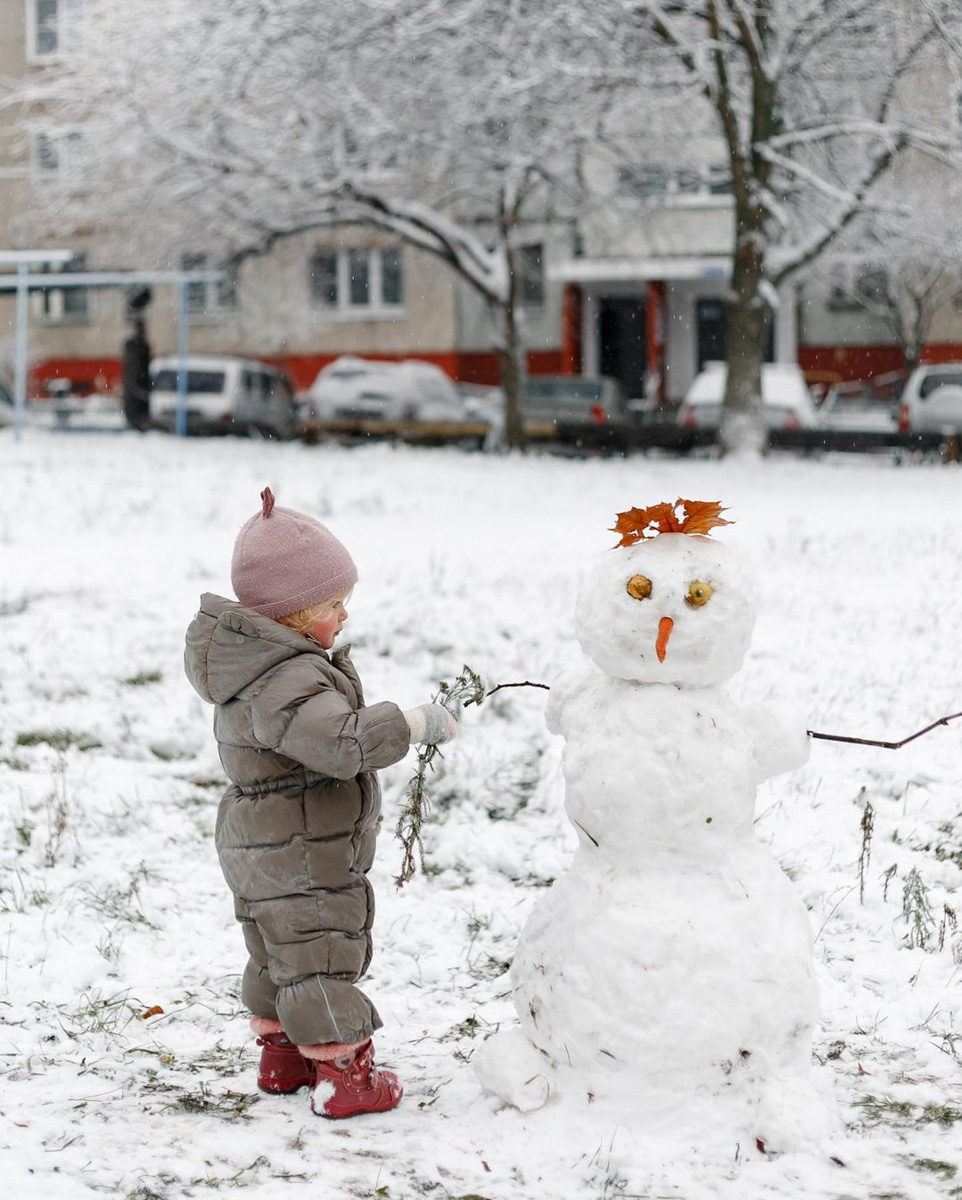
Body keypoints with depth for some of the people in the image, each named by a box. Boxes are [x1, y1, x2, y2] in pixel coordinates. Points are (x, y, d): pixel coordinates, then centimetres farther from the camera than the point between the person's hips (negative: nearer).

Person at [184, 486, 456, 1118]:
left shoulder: (253, 660, 4)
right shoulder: (287, 682, -30)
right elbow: (342, 741, -41)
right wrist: (418, 722, -36)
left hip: (260, 852, 10)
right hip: (303, 864, -10)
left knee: (277, 957, 22)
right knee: (319, 958, 0)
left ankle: (283, 1055, 35)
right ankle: (342, 1074, 8)